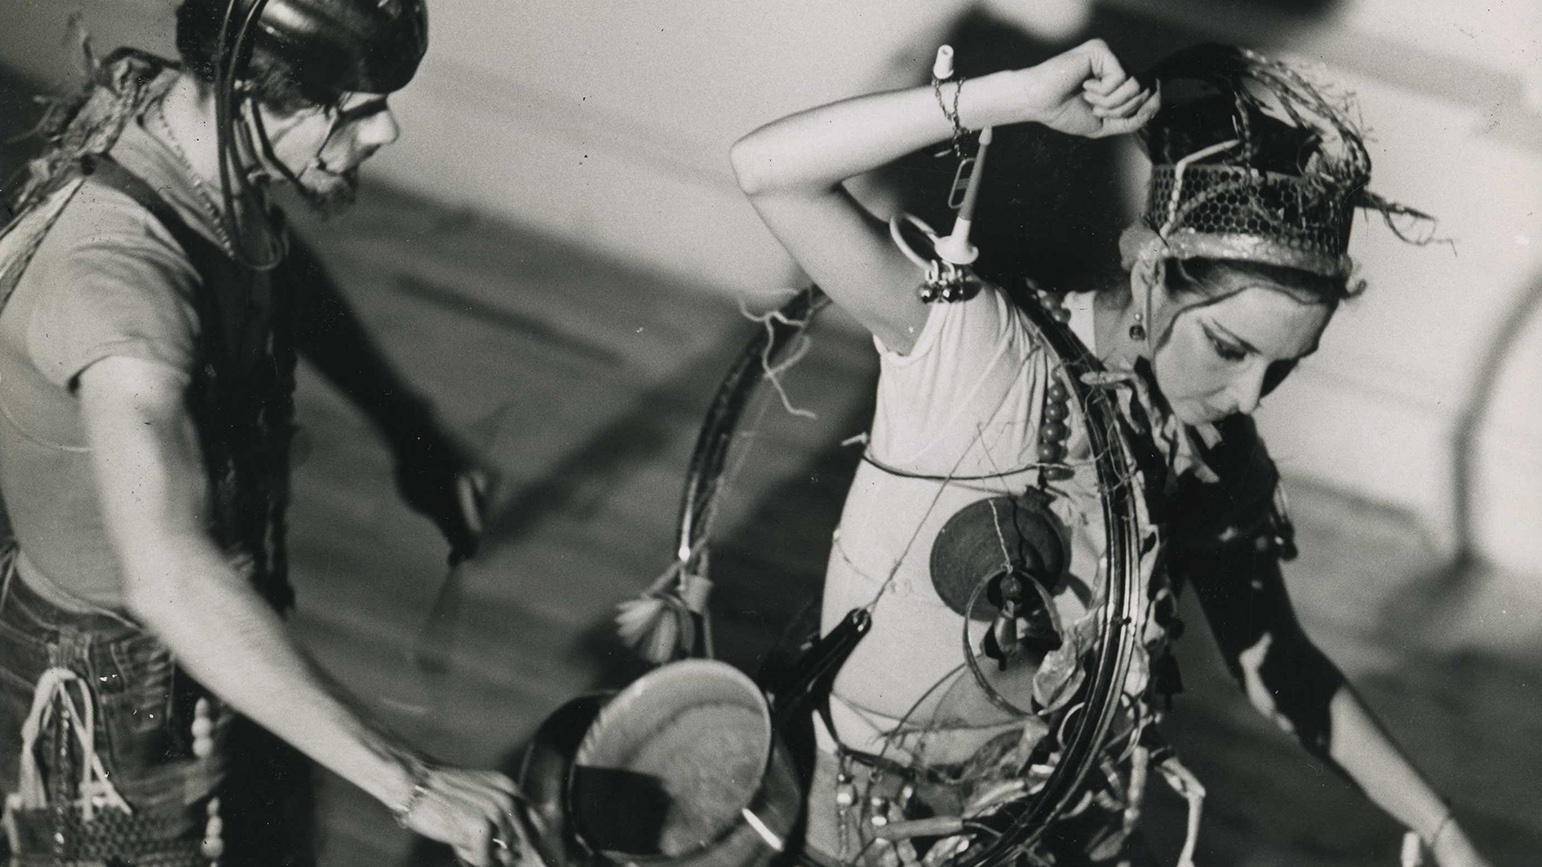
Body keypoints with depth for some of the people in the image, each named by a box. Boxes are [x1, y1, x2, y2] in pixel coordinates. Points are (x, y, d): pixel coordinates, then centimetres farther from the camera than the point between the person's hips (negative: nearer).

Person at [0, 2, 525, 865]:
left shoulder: (183, 116, -10)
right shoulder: (117, 274, -39)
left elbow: (284, 266, 15)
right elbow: (170, 577, -51)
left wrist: (413, 429, 6)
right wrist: (407, 783, -52)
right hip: (116, 696, -8)